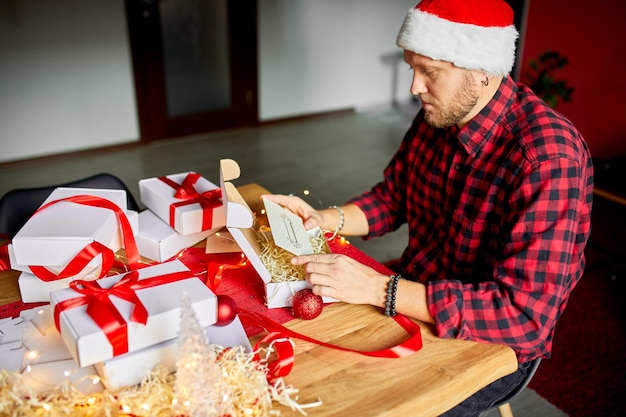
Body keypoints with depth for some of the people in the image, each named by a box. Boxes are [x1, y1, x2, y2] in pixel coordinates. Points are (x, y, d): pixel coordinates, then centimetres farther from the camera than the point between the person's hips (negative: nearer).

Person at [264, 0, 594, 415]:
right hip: (415, 298, 6)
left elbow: (525, 314, -32)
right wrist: (323, 220, -10)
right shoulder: (437, 115, -5)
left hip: (491, 340, -6)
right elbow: (391, 198, 9)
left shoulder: (549, 156, -29)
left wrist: (377, 288, -34)